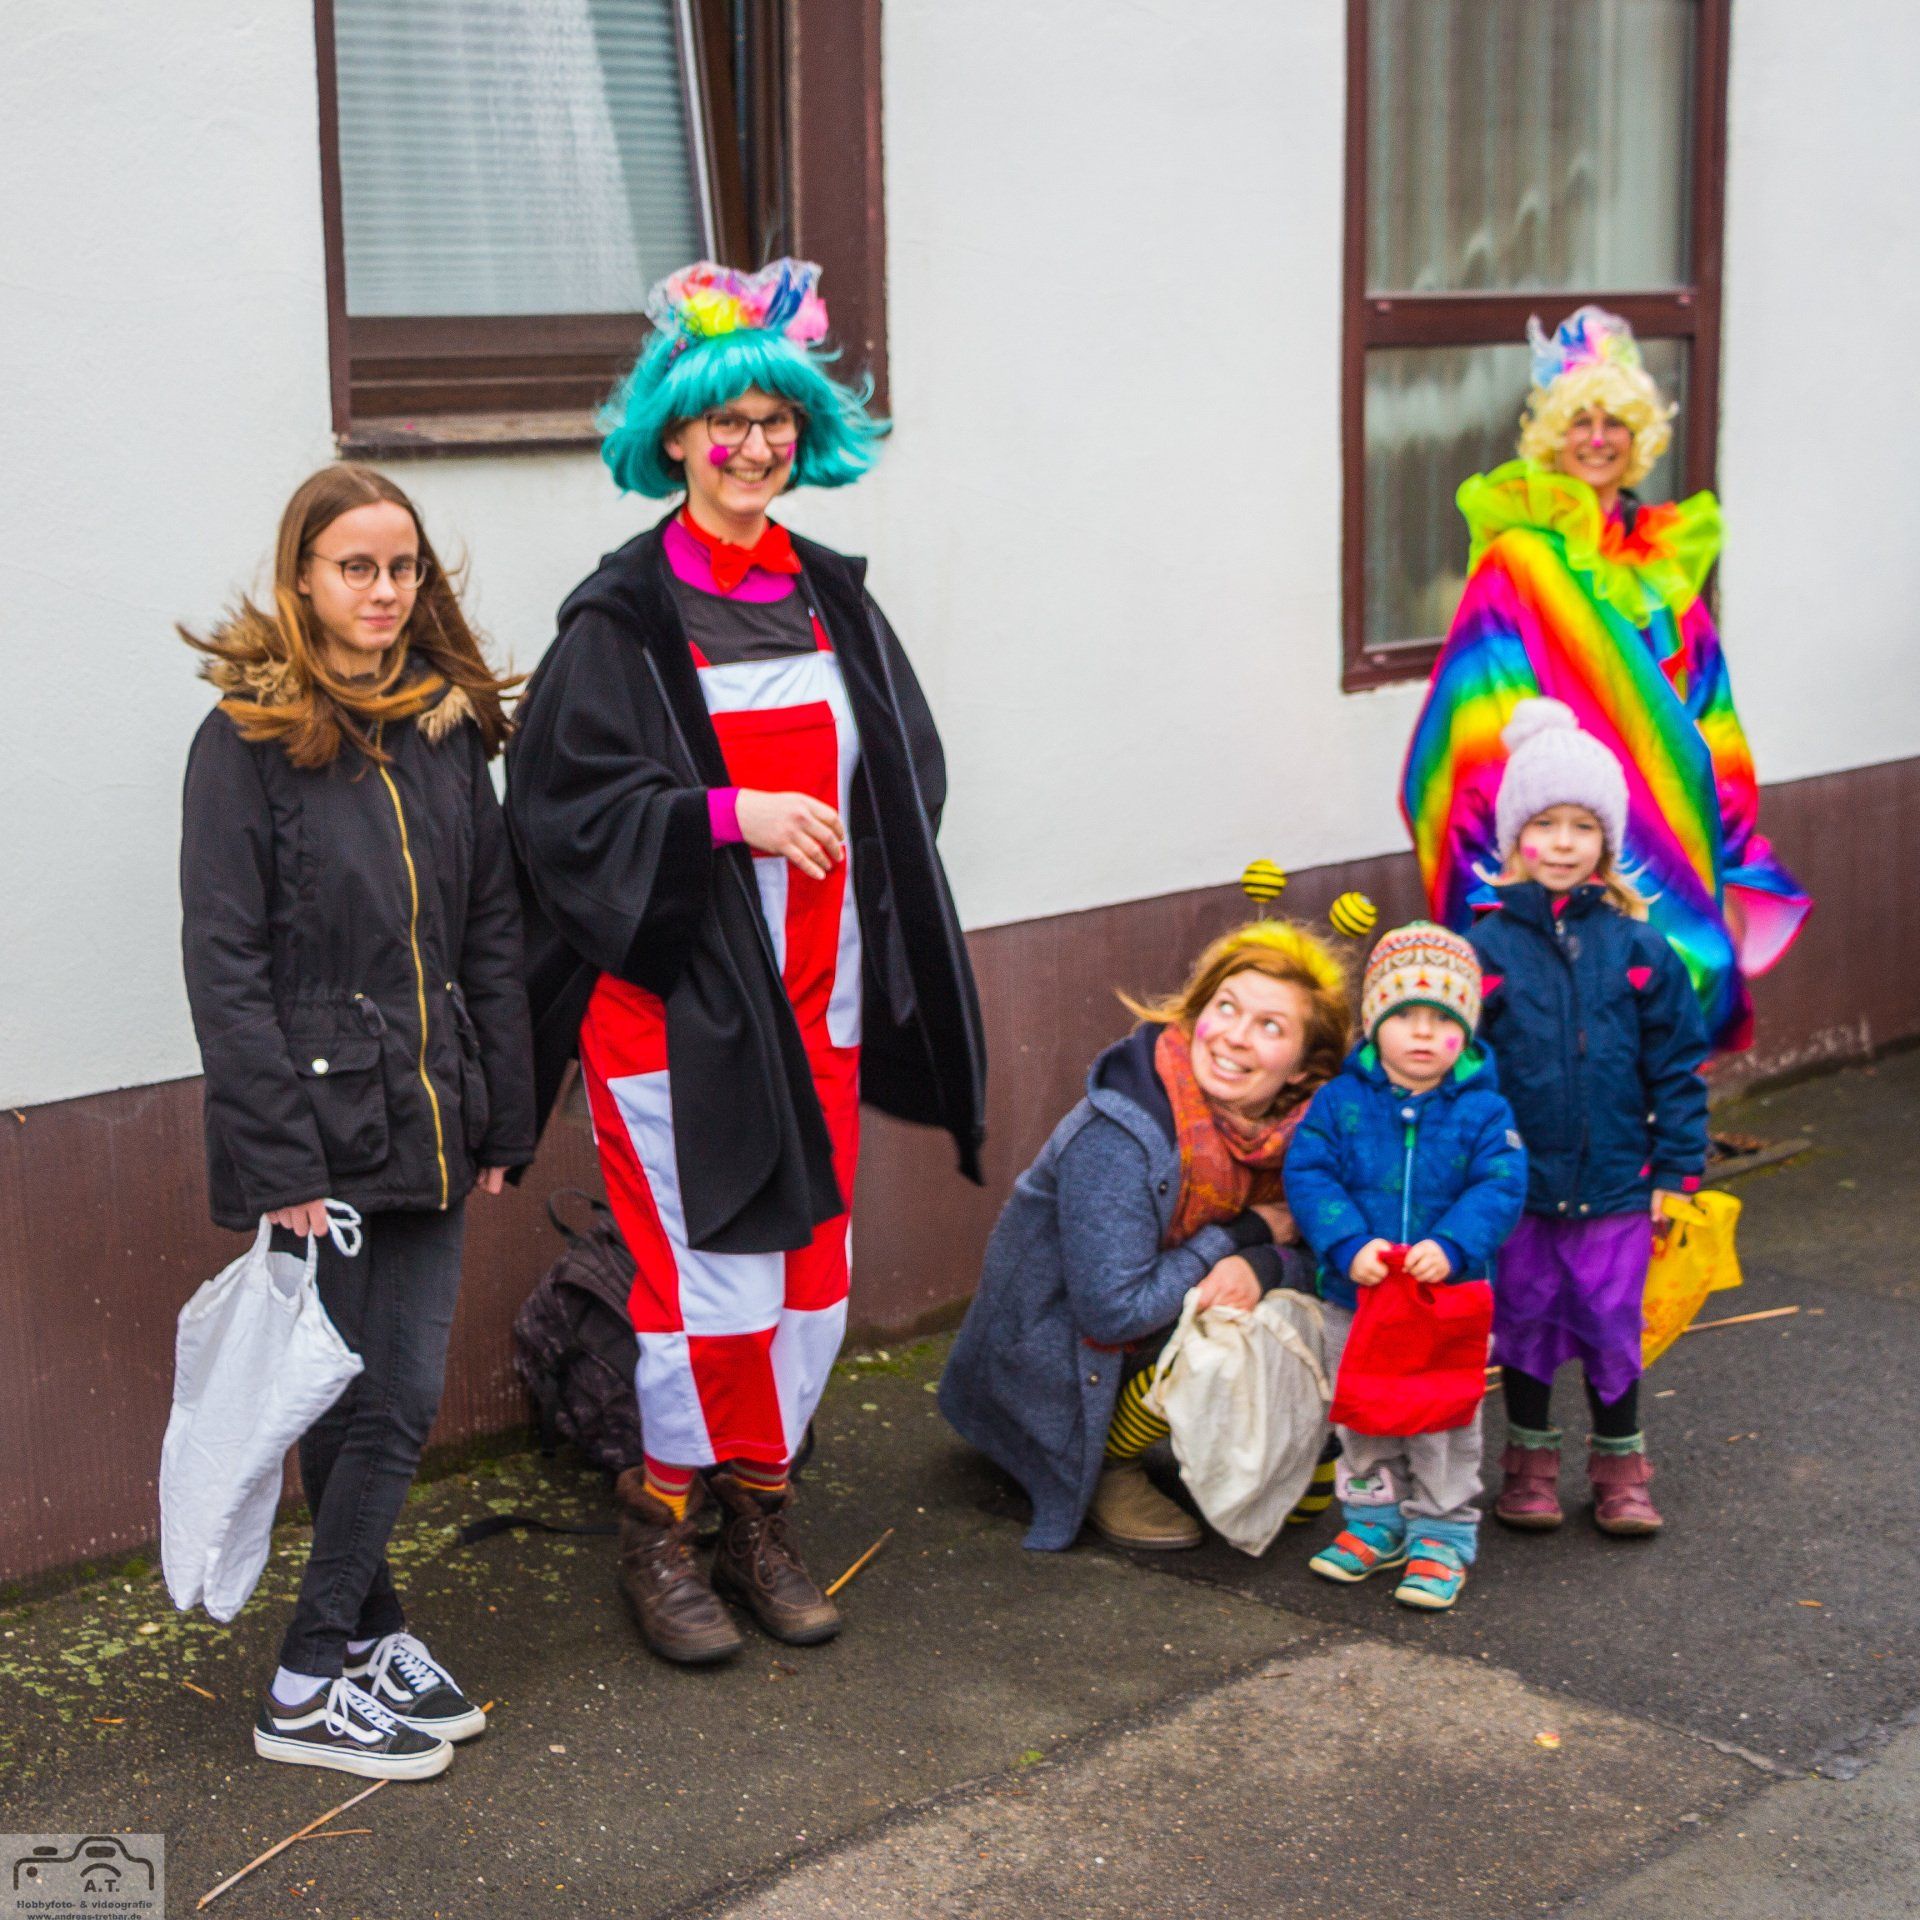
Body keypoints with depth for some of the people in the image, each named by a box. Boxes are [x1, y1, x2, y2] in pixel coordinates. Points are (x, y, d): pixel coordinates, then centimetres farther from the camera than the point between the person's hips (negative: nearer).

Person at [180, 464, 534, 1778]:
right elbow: (225, 964, -11)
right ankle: (317, 1682, 13)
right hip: (322, 1127, -5)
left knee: (406, 1394, 7)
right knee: (364, 1400, 0)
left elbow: (494, 938, 12)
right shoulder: (247, 741, -6)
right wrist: (277, 1161, -16)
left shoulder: (449, 729, 11)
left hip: (428, 1125, 5)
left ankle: (362, 1643, 22)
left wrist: (502, 1122, 7)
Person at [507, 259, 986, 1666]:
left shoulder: (835, 601, 11)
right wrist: (728, 816, -19)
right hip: (674, 1001, -5)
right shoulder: (623, 618, -5)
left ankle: (761, 1518, 26)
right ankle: (661, 1527, 15)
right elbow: (566, 798, -11)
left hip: (815, 1000, 6)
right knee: (712, 1289, -6)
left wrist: (844, 837, 0)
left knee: (812, 1281, 9)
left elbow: (908, 771, 17)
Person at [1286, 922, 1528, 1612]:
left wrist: (1452, 1245, -30)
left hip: (1451, 1303, -2)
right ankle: (1375, 1522, 34)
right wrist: (1348, 1244, -25)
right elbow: (1309, 1175, -11)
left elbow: (1500, 1188, -14)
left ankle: (1442, 1535, 22)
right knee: (1362, 1422, 16)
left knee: (1445, 1425, 7)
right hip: (1356, 1300, 2)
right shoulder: (1340, 1101, -6)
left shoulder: (1484, 1112, -7)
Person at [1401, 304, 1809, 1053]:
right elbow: (1489, 738, -10)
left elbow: (1714, 731, 13)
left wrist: (1727, 875, 10)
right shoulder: (1517, 563, -6)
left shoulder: (1666, 561, 12)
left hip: (1671, 862, 6)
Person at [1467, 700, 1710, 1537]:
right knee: (1527, 1321, 12)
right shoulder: (1485, 949, -6)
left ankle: (1620, 1466, 26)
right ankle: (1530, 1460, 30)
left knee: (1612, 1327, 8)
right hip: (1517, 1184, 0)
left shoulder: (1637, 949, -3)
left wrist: (1677, 1167, 1)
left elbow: (1677, 1064, 2)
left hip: (1615, 1183, 0)